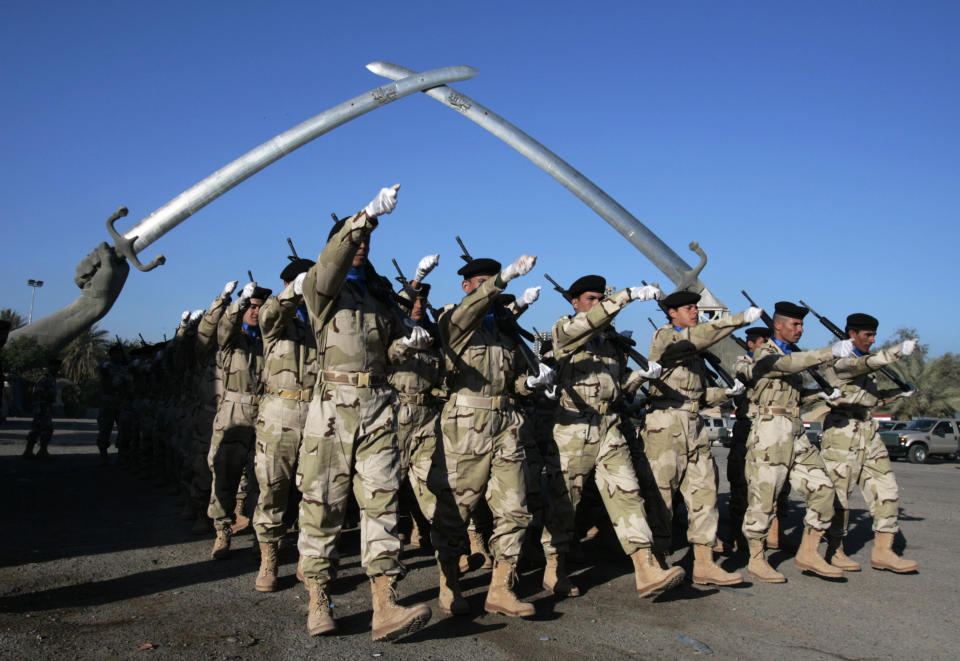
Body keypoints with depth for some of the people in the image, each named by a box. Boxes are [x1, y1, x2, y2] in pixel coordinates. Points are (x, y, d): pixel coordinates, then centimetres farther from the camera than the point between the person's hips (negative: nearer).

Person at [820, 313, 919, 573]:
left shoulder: (865, 358, 20)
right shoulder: (840, 359, -8)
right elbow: (862, 365, -31)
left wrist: (898, 392, 14)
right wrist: (897, 352, -41)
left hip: (868, 431, 9)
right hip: (842, 430, -9)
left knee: (886, 488, 3)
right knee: (840, 492, -2)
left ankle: (883, 551, 9)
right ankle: (835, 550, 10)